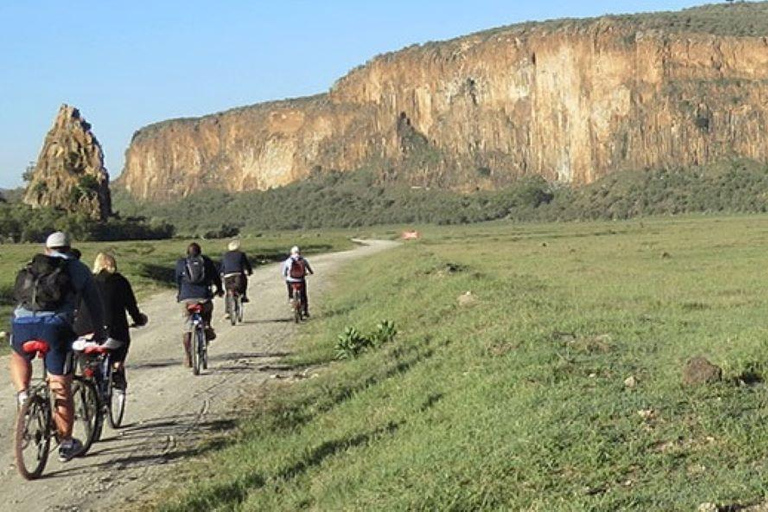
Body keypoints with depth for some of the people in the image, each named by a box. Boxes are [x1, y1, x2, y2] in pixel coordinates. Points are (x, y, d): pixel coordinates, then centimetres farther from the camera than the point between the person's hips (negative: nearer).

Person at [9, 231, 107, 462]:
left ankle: (22, 394, 12)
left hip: (22, 321, 3)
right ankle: (66, 443, 12)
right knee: (61, 388, 6)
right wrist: (100, 331, 38)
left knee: (19, 357, 36)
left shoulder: (32, 267, 26)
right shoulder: (78, 269, 19)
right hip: (55, 324, -3)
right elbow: (94, 303, 23)